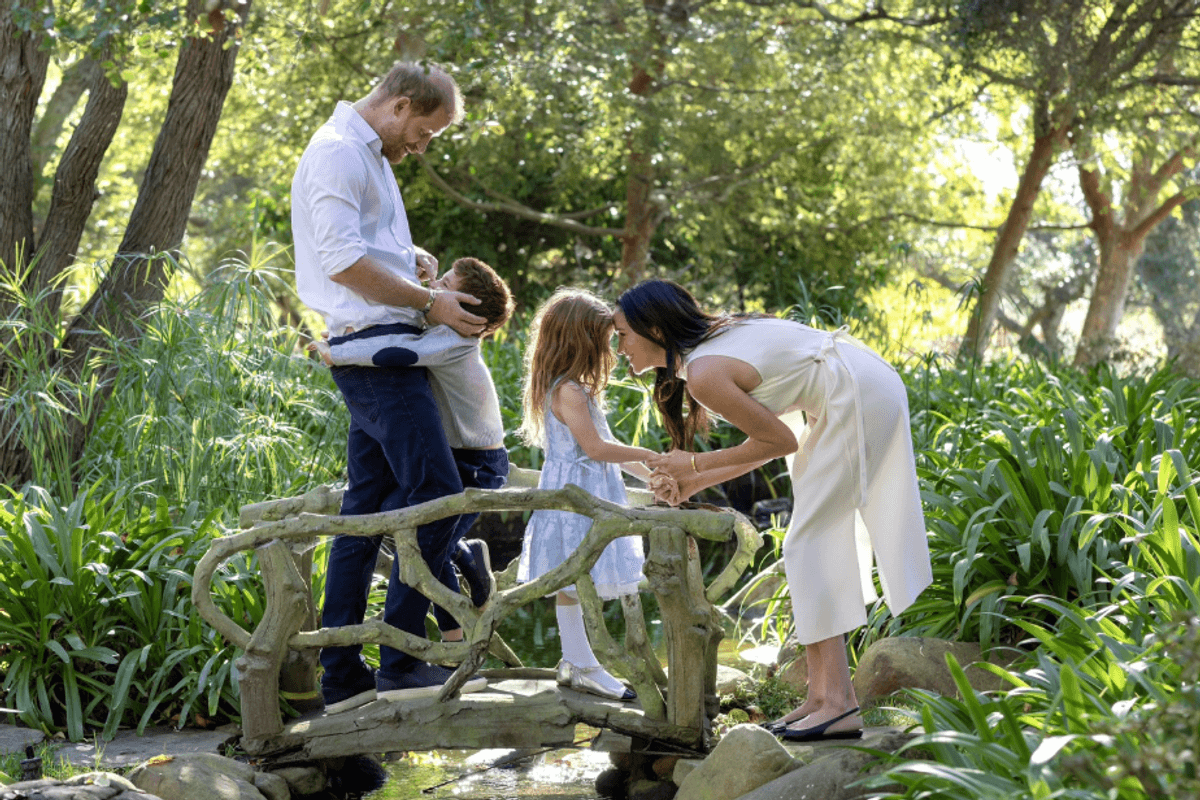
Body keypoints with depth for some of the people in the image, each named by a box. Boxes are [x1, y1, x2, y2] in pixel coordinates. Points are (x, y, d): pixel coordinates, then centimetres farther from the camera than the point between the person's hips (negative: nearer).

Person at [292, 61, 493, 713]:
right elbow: (343, 263, -19)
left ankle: (341, 677, 10)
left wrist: (409, 258, 16)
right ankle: (401, 664, -12)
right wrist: (428, 302, -12)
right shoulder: (338, 153, -10)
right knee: (435, 492, -15)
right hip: (376, 343, -11)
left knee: (366, 507, 8)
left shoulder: (366, 156, 23)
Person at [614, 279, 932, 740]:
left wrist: (695, 465, -5)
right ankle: (820, 696, 9)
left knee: (809, 543, -9)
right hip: (857, 393, 10)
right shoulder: (710, 340, 11)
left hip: (859, 398, -10)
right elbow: (776, 435, 14)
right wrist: (695, 482, 12)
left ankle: (837, 703, -13)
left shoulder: (703, 374, -18)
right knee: (812, 544, 10)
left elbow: (781, 441, -12)